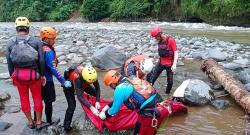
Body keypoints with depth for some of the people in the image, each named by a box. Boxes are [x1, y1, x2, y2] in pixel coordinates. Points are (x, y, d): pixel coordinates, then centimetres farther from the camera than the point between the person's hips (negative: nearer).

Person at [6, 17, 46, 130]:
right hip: (34, 74, -2)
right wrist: (42, 74, 2)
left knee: (24, 99, 16)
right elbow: (41, 60, -8)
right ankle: (39, 122, 26)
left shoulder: (10, 42, 0)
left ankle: (30, 122, 31)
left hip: (18, 75, 2)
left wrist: (12, 76, 13)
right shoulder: (36, 41, -6)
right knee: (37, 98, 14)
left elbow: (9, 62, 1)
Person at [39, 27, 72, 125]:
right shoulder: (48, 51, -23)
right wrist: (63, 81, -22)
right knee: (48, 102, 7)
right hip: (46, 80, -8)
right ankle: (49, 122, 19)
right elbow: (53, 69, -26)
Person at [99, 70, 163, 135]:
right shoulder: (132, 79, 14)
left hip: (151, 112, -8)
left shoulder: (120, 88, -10)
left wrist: (105, 114, 23)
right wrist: (108, 106, 36)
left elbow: (115, 109, 4)